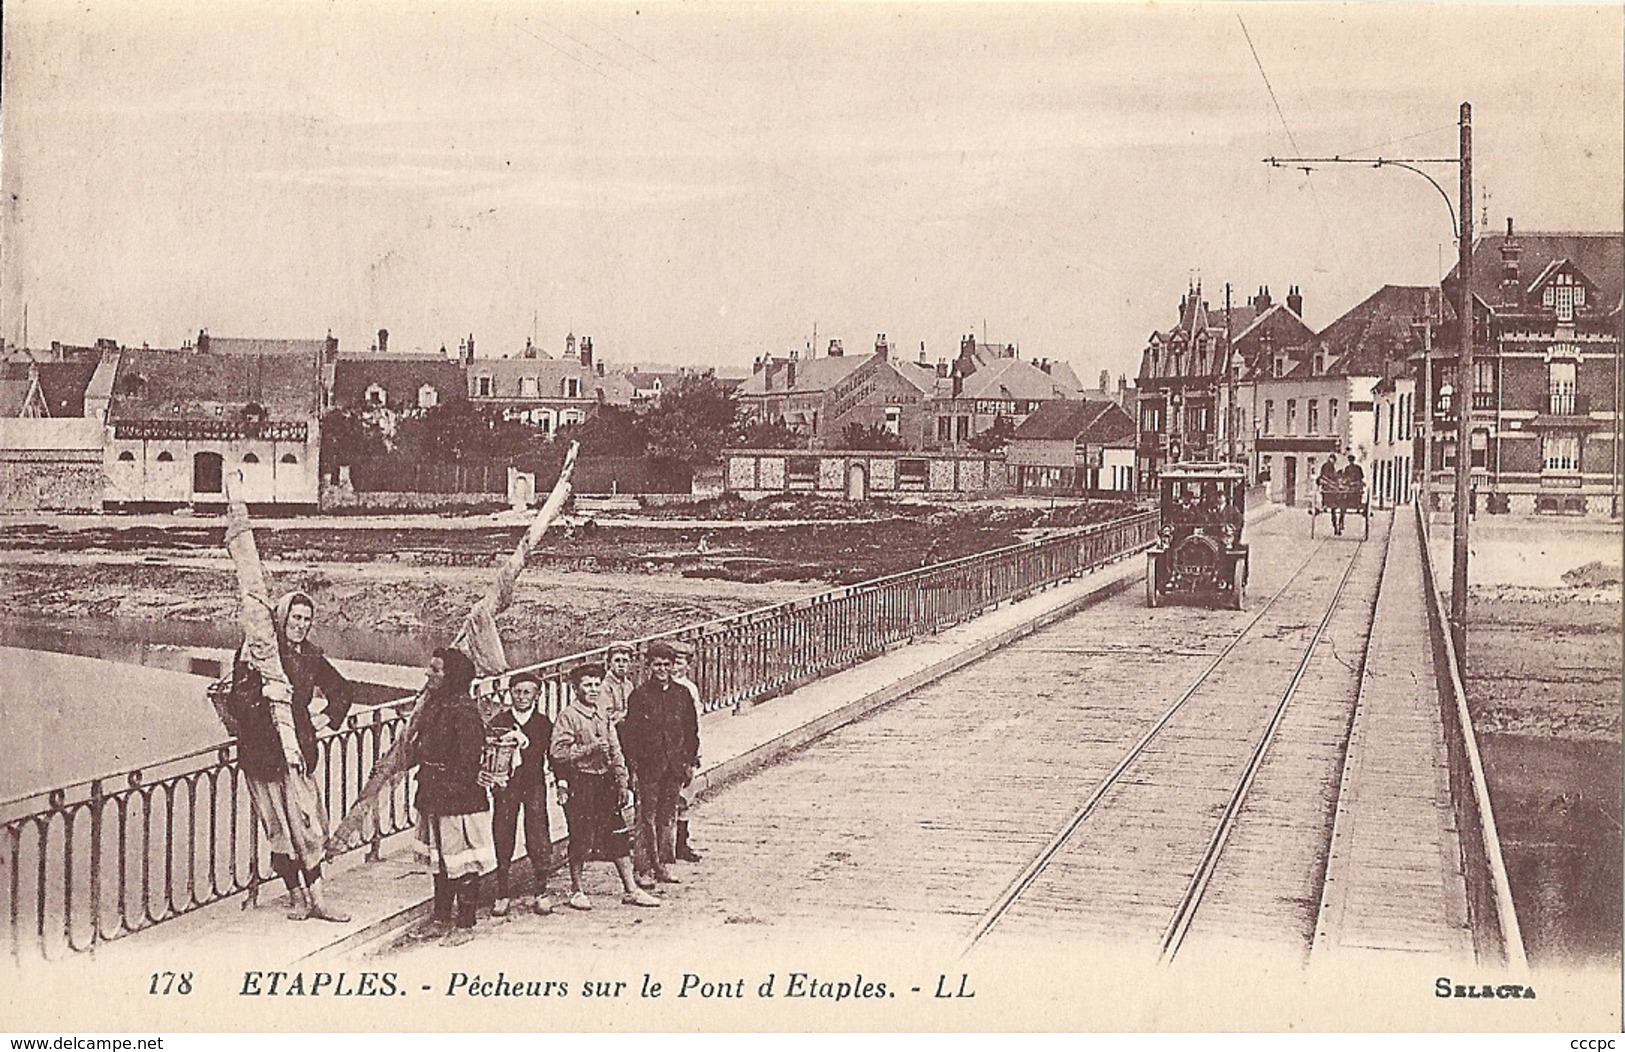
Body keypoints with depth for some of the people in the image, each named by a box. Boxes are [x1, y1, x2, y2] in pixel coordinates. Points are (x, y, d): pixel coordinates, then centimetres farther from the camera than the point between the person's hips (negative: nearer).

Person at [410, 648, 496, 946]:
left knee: (463, 862, 1)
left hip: (460, 798, -9)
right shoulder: (433, 703, 9)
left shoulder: (463, 710, -19)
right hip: (434, 795, 9)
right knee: (438, 859, 17)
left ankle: (465, 924, 10)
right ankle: (441, 918, 28)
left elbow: (469, 757, -20)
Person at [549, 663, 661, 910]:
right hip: (580, 783, -6)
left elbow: (615, 752, 17)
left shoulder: (603, 717, 15)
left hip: (605, 781, 6)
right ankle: (576, 891, 14)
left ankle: (630, 890, 10)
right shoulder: (567, 716, -7)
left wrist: (622, 782, 10)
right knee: (581, 839, -1)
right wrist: (589, 749, -20)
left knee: (618, 836, 6)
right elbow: (557, 753, -14)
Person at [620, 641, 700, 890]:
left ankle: (663, 865, 19)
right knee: (647, 818, -1)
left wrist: (691, 760, 8)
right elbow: (630, 733, -5)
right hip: (648, 765, -4)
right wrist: (632, 767, -10)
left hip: (675, 765, 4)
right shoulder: (639, 695, -4)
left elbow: (691, 729, 12)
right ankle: (645, 869, 4)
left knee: (669, 816, 10)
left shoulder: (682, 694, 7)